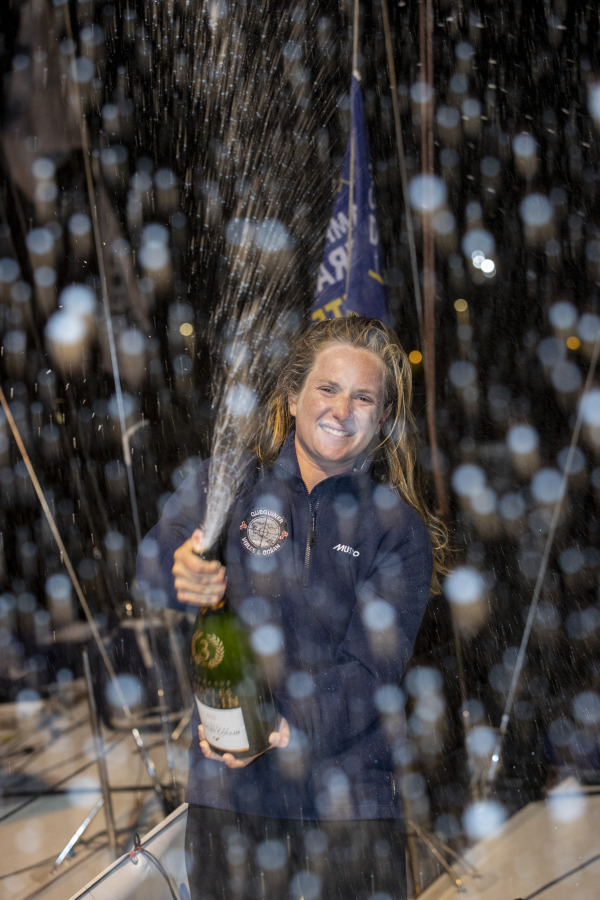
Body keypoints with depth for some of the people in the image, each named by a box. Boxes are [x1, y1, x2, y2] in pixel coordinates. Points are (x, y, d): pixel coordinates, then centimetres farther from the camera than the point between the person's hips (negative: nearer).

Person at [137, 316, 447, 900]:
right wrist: (181, 571, -30)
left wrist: (291, 727, -23)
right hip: (228, 790, 1)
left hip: (348, 797, 0)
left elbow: (371, 668, -7)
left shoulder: (399, 528, 0)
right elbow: (155, 556, -6)